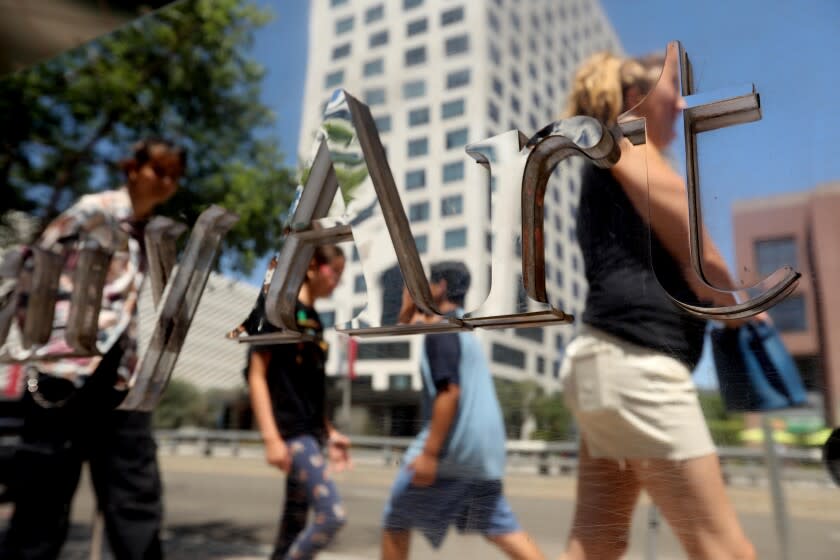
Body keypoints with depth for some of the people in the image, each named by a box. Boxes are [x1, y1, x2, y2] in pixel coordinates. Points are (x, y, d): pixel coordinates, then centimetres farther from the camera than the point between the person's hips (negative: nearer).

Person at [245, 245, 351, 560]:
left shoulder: (313, 318, 15)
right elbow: (257, 375, -13)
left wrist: (329, 431, 18)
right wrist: (270, 436, -19)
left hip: (310, 431, 8)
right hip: (291, 432, -8)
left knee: (295, 523, 12)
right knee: (332, 514, -15)